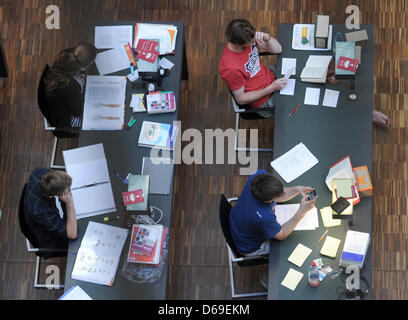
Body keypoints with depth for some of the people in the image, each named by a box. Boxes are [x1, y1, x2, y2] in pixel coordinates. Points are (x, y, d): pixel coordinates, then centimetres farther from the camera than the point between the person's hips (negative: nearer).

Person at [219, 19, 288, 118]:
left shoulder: (249, 39, -17)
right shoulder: (231, 68, -37)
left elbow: (278, 49, -8)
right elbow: (240, 99, -22)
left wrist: (266, 38, -31)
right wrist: (271, 88, -28)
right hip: (265, 101, -7)